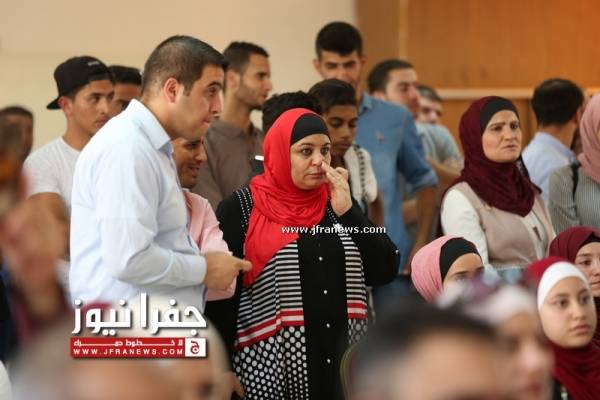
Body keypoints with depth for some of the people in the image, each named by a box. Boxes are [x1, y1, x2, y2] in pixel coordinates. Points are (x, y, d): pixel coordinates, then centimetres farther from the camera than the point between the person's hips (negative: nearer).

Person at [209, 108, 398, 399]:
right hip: (271, 368, -4)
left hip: (343, 363, 4)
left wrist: (347, 212, -7)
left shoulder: (337, 205, 10)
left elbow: (384, 272, 2)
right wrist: (223, 374, -10)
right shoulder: (241, 209, -2)